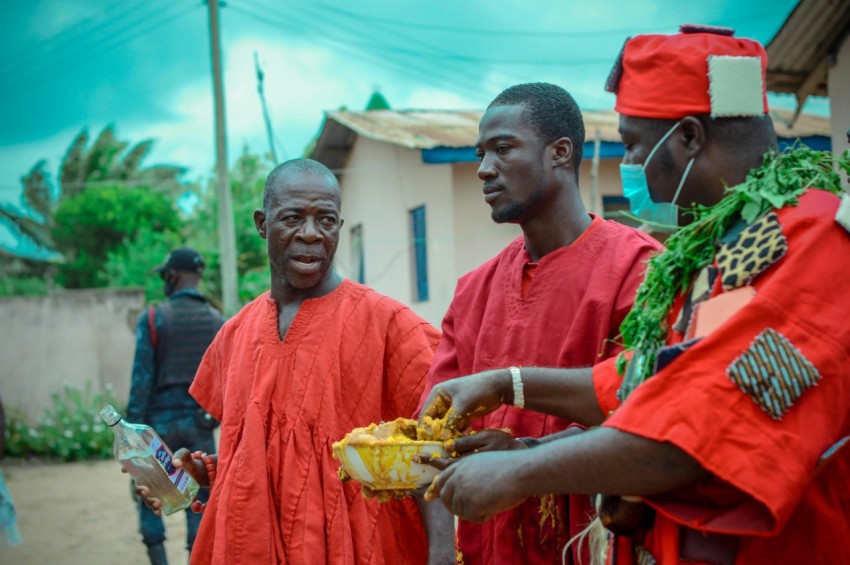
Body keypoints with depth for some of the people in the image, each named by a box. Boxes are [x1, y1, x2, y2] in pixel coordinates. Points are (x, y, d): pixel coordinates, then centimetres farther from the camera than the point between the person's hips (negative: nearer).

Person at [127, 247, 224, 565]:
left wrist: (133, 429, -6)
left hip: (161, 420, -2)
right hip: (200, 423, 2)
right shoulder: (218, 322, 3)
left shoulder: (153, 319, -6)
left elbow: (141, 378, -9)